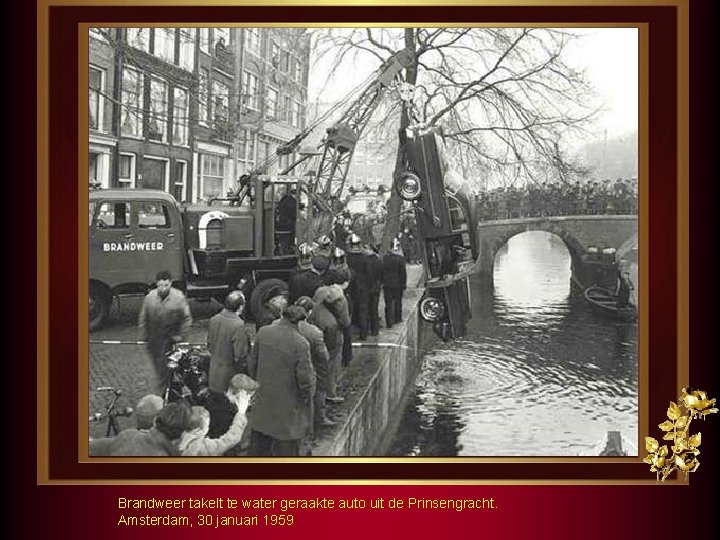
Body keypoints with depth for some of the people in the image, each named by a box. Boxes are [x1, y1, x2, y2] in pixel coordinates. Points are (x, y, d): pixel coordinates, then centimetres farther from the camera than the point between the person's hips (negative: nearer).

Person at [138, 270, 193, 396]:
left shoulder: (179, 297, -10)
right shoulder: (150, 297, -3)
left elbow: (187, 319, 0)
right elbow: (143, 319, 8)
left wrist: (180, 335, -3)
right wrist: (143, 337, 6)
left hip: (171, 339, -3)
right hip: (153, 340, 3)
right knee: (158, 369, 15)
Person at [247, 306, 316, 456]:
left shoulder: (262, 333, -8)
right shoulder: (300, 344, -23)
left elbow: (252, 363, 3)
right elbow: (304, 377, -18)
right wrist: (307, 397, 0)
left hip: (263, 397, 5)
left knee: (260, 439, 21)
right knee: (287, 446, 12)